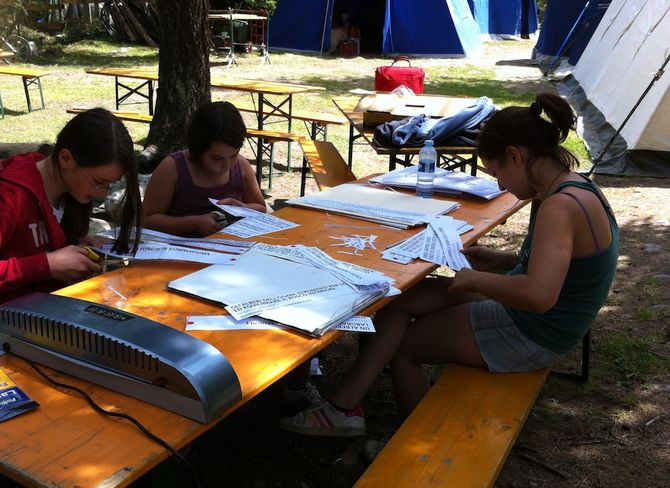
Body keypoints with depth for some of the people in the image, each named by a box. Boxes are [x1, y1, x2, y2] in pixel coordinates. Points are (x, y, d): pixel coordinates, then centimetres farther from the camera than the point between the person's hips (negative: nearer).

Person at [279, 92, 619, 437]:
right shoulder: (575, 188, 4)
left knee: (401, 343, 6)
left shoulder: (560, 207, -27)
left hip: (528, 337, -10)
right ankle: (344, 408, 7)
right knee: (400, 298, 5)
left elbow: (539, 294, -40)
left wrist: (475, 279, -23)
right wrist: (503, 260, 7)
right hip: (535, 327, 10)